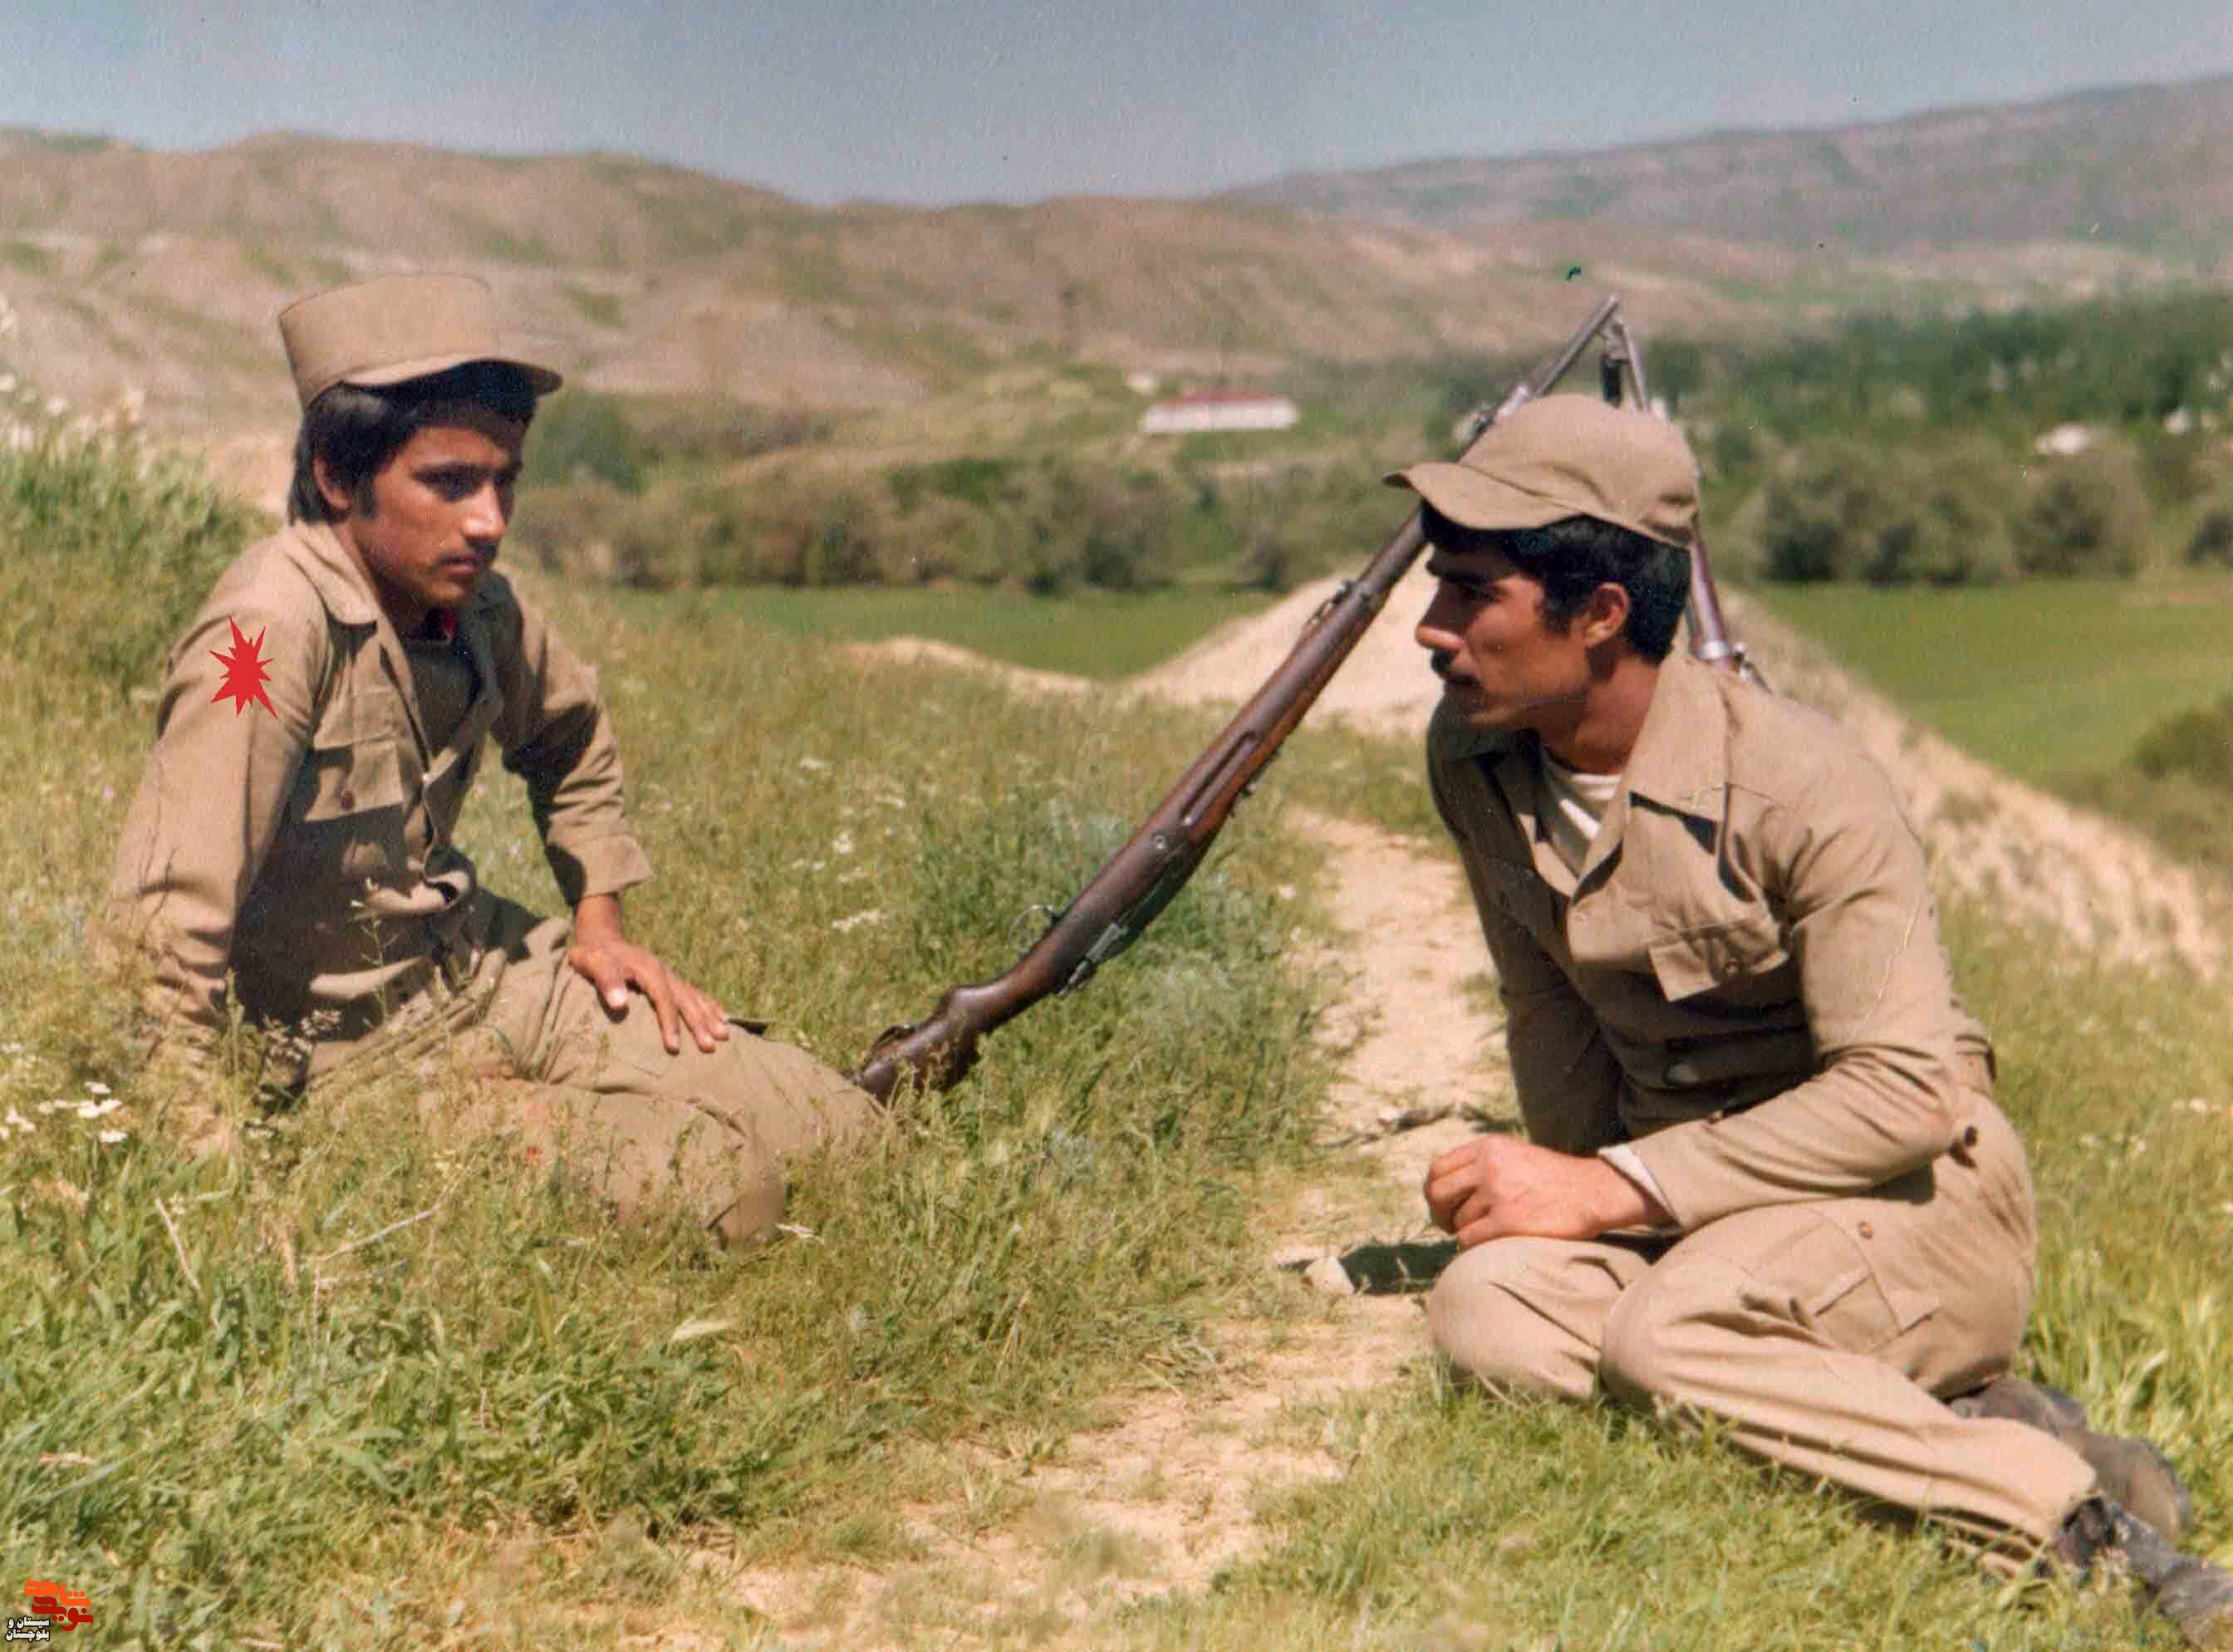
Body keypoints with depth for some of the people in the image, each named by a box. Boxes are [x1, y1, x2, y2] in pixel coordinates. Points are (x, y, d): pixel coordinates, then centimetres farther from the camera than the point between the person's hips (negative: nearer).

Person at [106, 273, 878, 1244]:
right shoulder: (270, 633, -27)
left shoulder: (476, 606, -2)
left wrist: (599, 919, 13)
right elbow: (167, 922, -31)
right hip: (359, 1046, -7)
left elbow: (570, 739, 22)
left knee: (845, 1143, 3)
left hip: (492, 973, 7)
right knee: (722, 1196, -21)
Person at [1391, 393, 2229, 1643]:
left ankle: (2085, 1513, -23)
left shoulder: (1802, 786, -23)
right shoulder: (1472, 758, -4)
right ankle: (1926, 1425, -17)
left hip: (1920, 1194, -6)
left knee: (1667, 1332, -34)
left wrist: (1613, 1187, -27)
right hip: (1690, 1191, 6)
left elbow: (1909, 1092, -26)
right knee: (1487, 1308, -24)